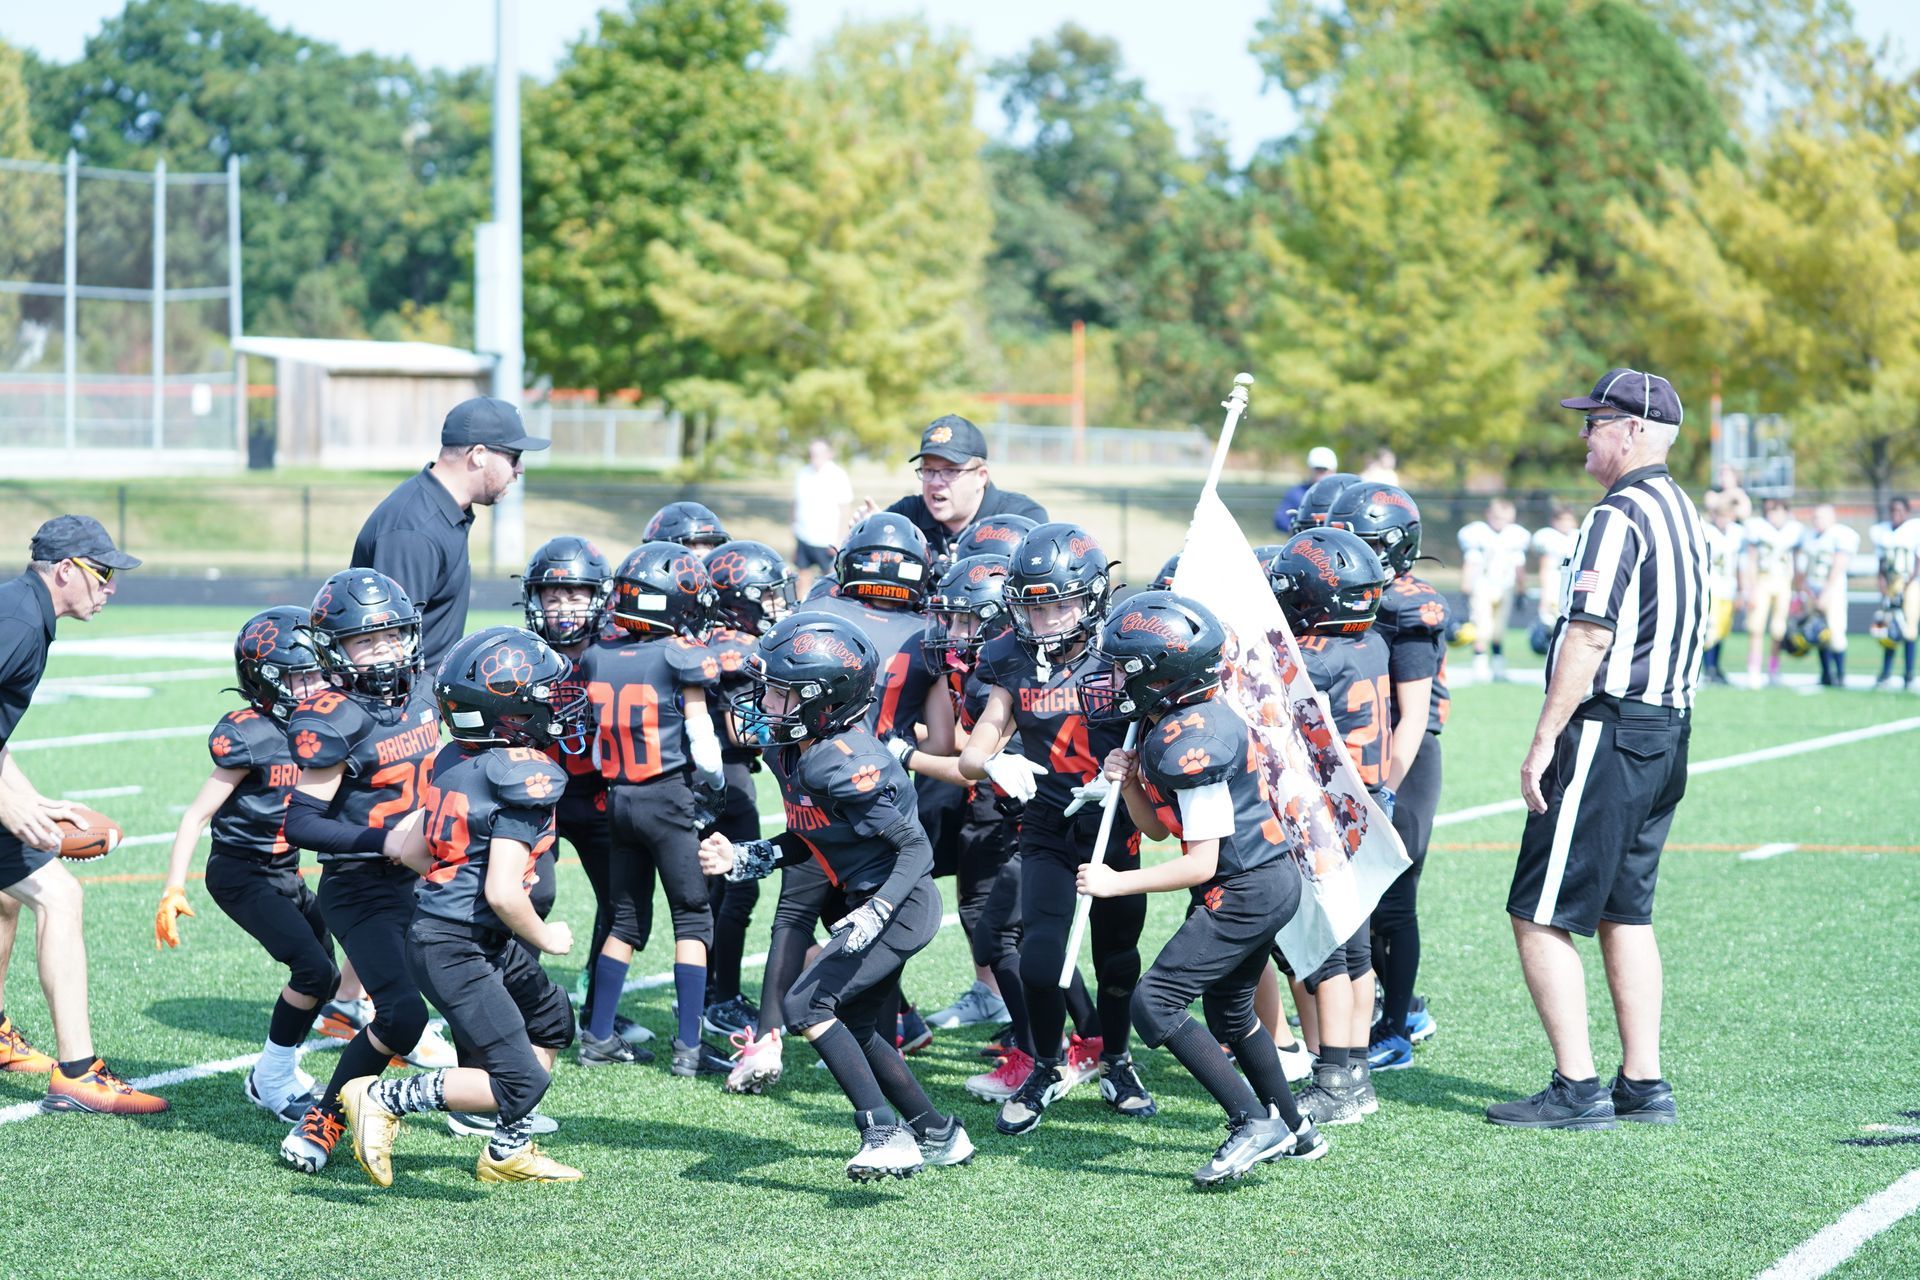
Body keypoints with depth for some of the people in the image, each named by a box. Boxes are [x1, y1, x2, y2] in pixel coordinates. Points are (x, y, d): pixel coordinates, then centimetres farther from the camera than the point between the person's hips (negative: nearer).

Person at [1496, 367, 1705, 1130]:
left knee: (1541, 918, -4)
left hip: (1607, 734, -10)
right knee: (1625, 911, 16)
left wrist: (1544, 740, -17)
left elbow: (1588, 639, -20)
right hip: (1668, 732, 10)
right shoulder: (1684, 516, 14)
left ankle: (1577, 1089, -5)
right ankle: (1643, 1085, 17)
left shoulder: (1620, 517, -15)